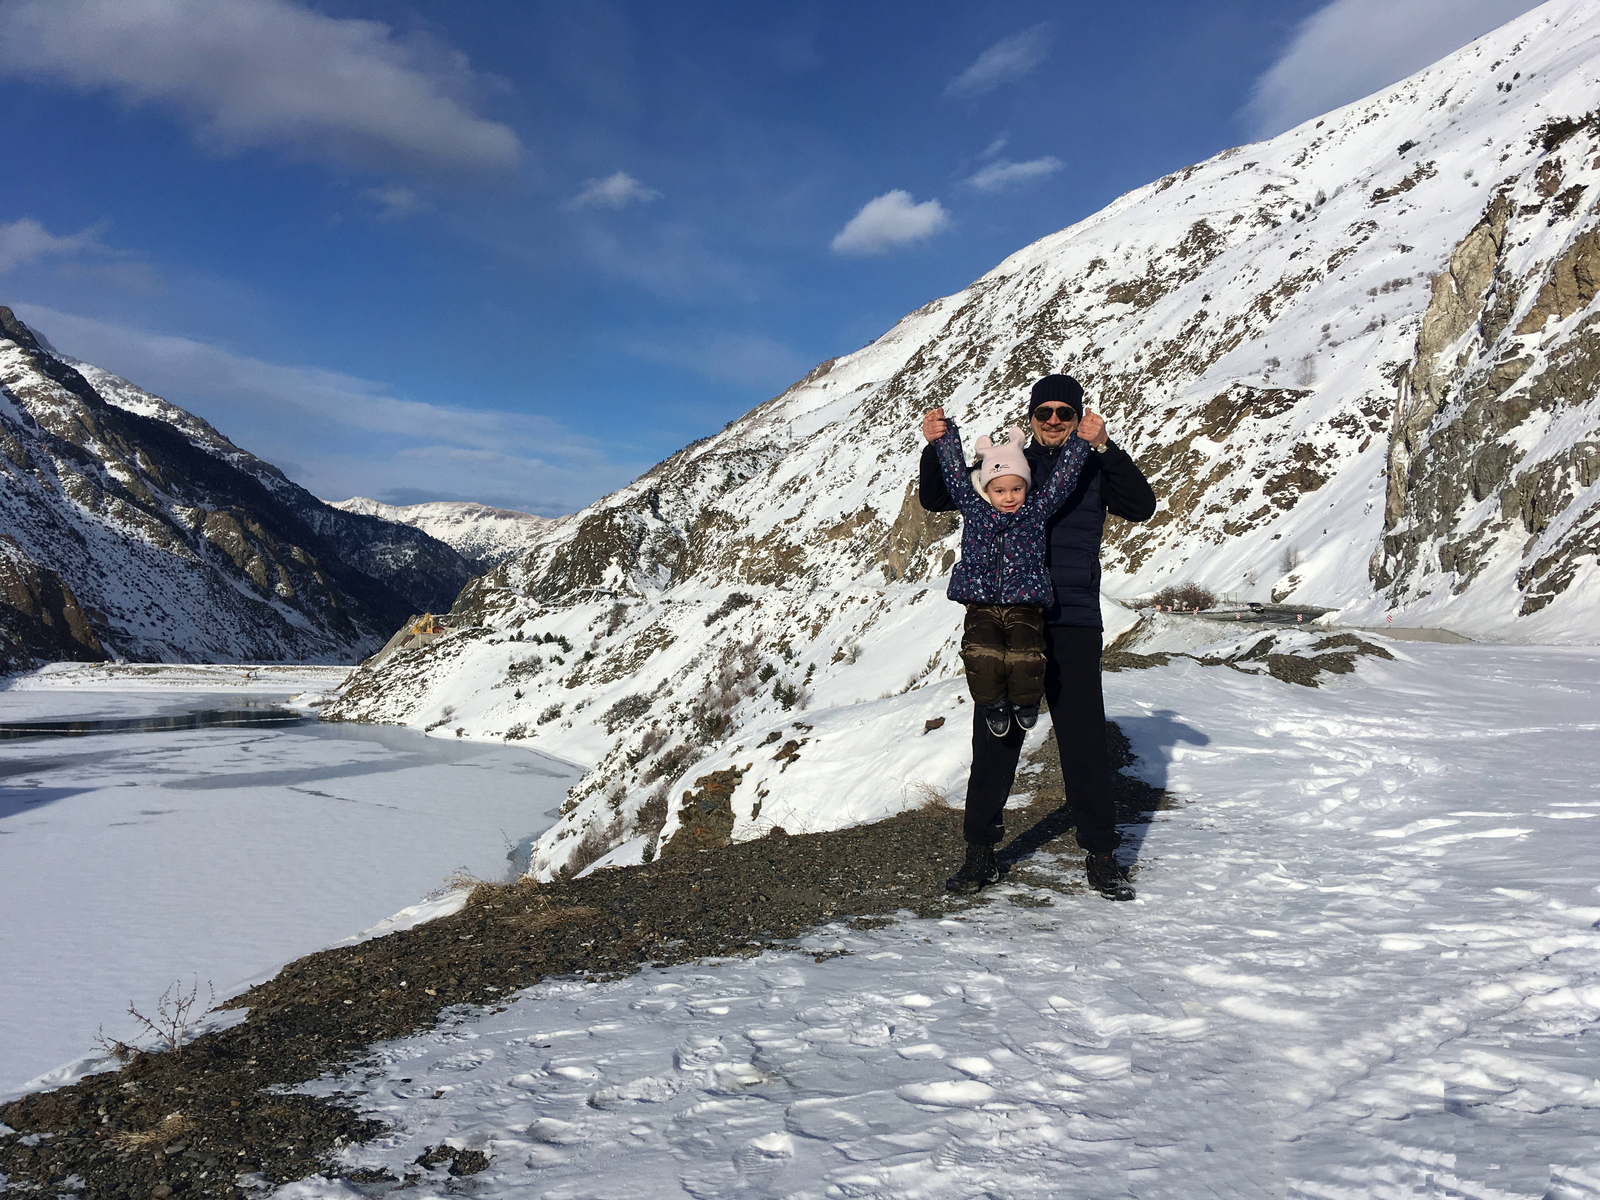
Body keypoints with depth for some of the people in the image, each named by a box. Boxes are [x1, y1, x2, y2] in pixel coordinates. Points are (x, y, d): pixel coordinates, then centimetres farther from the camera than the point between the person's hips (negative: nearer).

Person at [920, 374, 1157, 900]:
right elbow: (935, 499, 11)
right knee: (995, 738, 5)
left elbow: (1142, 506, -9)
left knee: (1085, 742, 1)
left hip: (1073, 624, -1)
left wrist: (1104, 447, -19)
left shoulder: (1095, 470, 8)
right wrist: (935, 447, -8)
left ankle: (1101, 855, 15)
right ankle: (980, 852, 16)